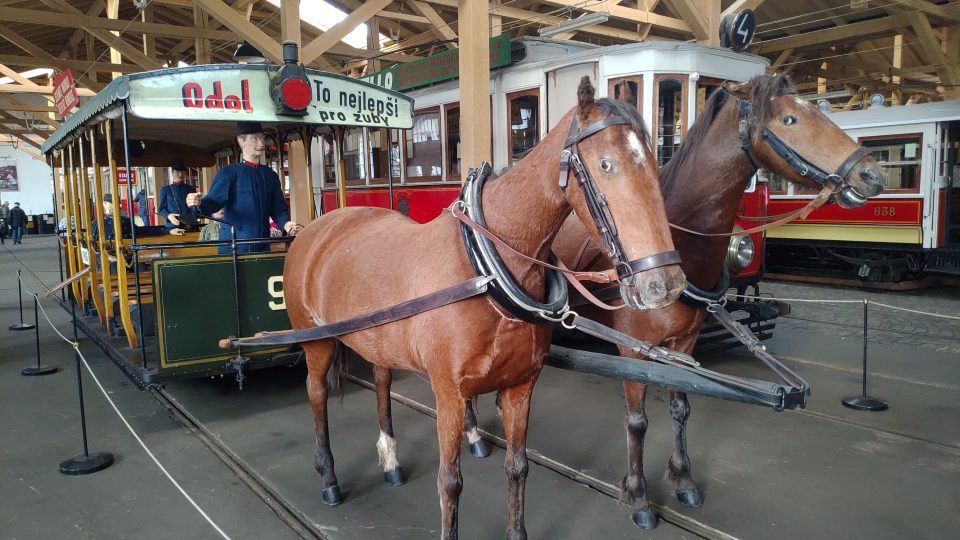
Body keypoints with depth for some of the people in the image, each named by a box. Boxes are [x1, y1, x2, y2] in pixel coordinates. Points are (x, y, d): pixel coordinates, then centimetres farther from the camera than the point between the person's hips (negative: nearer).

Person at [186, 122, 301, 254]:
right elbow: (215, 199, -11)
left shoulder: (270, 175, 11)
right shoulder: (228, 173, -1)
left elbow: (278, 208, 7)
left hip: (262, 245, 4)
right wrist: (200, 204, -34)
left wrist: (286, 224, -13)